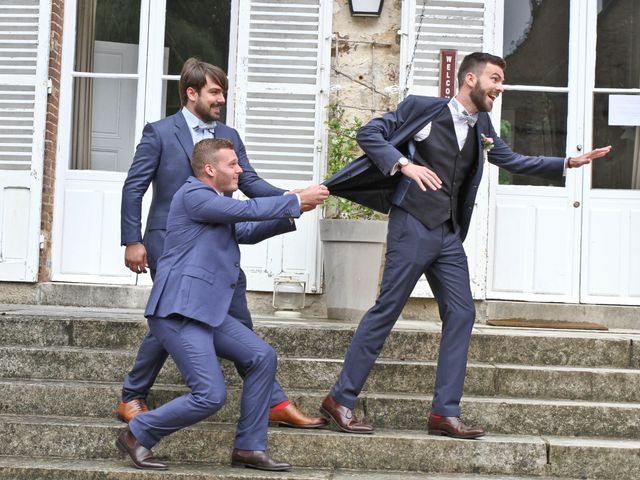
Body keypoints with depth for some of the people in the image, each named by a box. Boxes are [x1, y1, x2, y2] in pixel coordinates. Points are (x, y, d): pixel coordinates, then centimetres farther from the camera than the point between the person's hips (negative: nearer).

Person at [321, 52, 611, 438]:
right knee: (387, 311, -6)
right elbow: (369, 134, -4)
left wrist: (570, 163, 10)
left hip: (449, 234, 7)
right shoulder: (422, 109, -6)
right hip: (413, 227, -7)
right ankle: (341, 399, 3)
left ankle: (445, 413, 7)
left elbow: (514, 161, 19)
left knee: (461, 314, 2)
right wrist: (404, 164, -18)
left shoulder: (481, 127, 13)